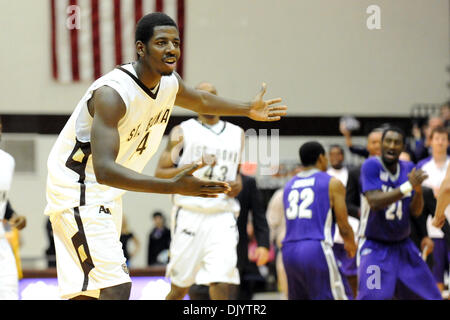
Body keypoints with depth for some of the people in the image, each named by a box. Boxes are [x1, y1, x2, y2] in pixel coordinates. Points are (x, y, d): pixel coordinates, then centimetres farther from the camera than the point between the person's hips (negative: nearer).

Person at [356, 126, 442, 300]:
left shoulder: (408, 168, 3)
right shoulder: (371, 166, -14)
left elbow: (415, 211, 1)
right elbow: (374, 202, -28)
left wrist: (418, 189, -20)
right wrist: (408, 186, -31)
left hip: (403, 245, 6)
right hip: (374, 246, -6)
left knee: (430, 296, 10)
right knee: (371, 297, -19)